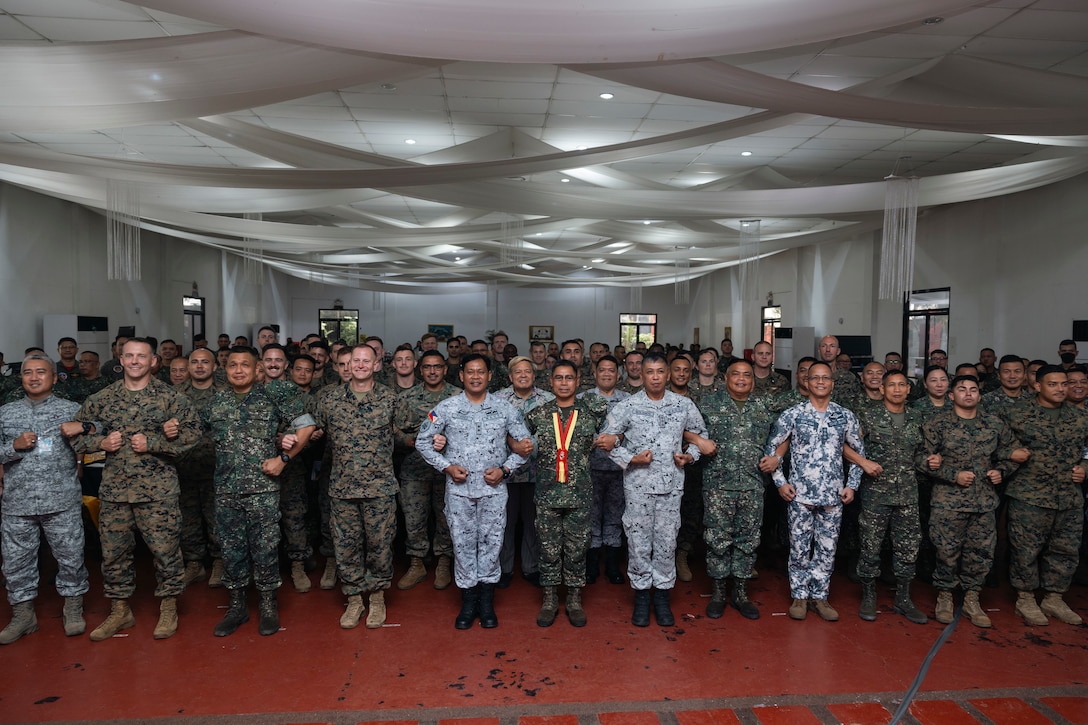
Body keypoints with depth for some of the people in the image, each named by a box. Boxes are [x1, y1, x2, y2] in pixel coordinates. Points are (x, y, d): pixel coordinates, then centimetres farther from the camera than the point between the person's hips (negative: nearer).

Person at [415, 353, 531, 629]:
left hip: (493, 488, 0)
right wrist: (446, 466, -6)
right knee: (463, 543, 7)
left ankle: (487, 602, 21)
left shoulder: (505, 409, 1)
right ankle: (468, 601, 22)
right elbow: (422, 441, 5)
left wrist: (505, 469, -6)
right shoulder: (446, 408, -1)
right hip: (459, 489, 0)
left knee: (491, 542, 6)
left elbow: (525, 443, 6)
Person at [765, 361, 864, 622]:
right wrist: (780, 481, -4)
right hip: (800, 494, -2)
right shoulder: (792, 414, -2)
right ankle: (799, 596, 21)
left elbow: (858, 451, 13)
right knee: (799, 548, 6)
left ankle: (819, 596, 24)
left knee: (827, 548, 9)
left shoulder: (846, 416, 4)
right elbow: (771, 447, 2)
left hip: (833, 495, 2)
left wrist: (852, 484, 5)